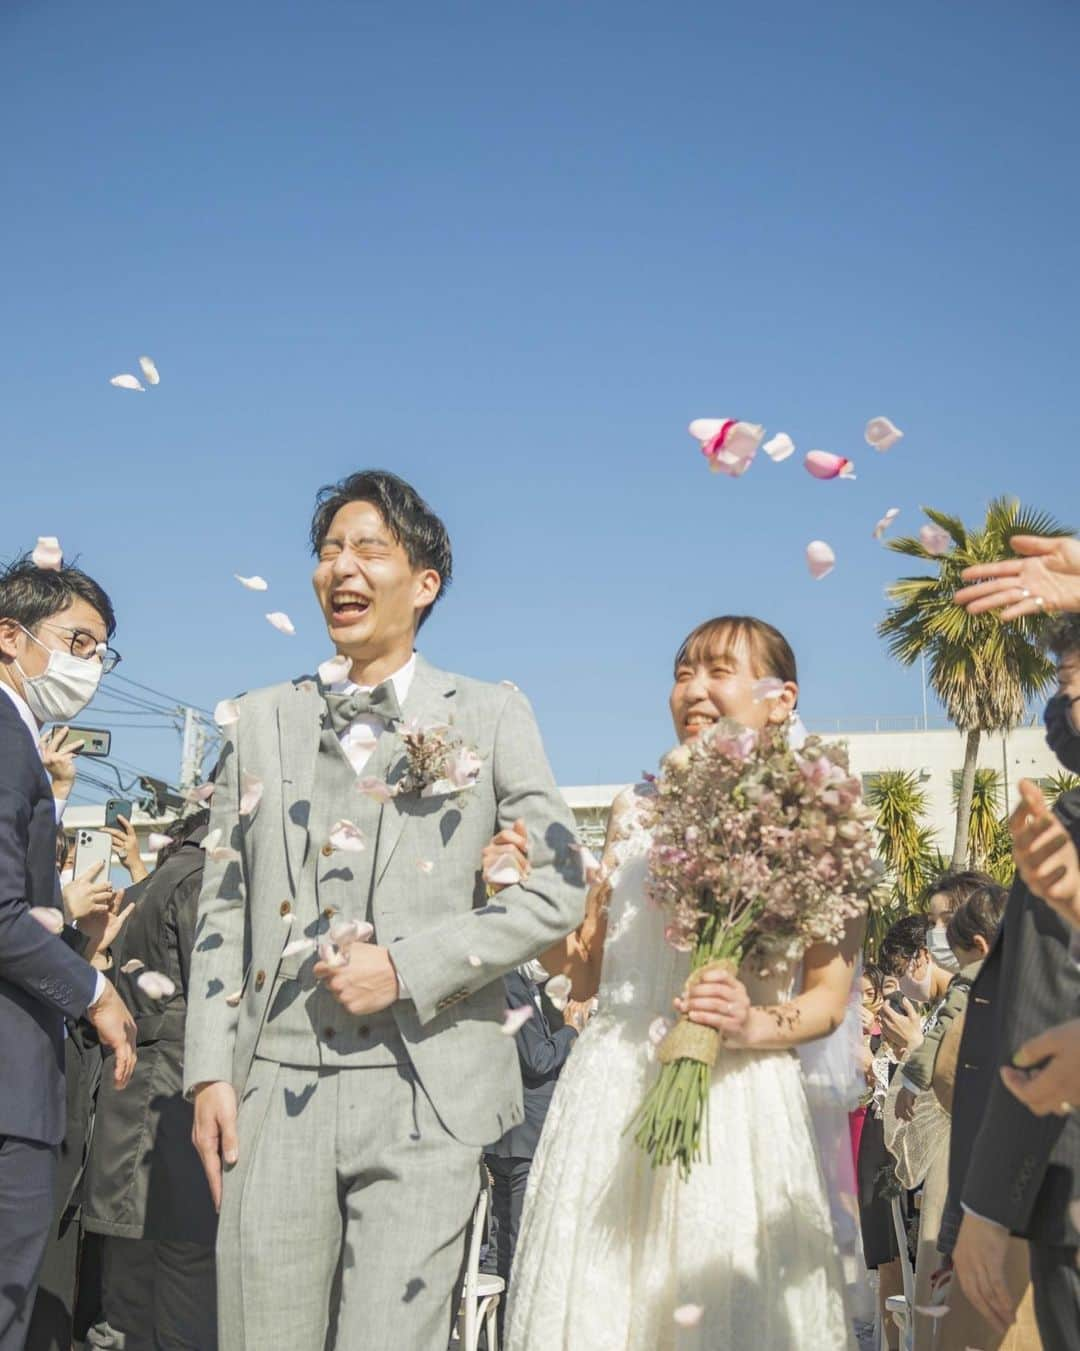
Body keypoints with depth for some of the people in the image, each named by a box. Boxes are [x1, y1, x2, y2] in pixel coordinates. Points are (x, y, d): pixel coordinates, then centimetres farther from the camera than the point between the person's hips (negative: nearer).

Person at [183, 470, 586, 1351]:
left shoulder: (490, 716, 5)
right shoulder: (262, 722, 13)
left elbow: (559, 889, 0)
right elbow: (223, 911, 12)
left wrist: (406, 966, -10)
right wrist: (209, 1075, 3)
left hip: (427, 1094, -2)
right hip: (276, 1088, 3)